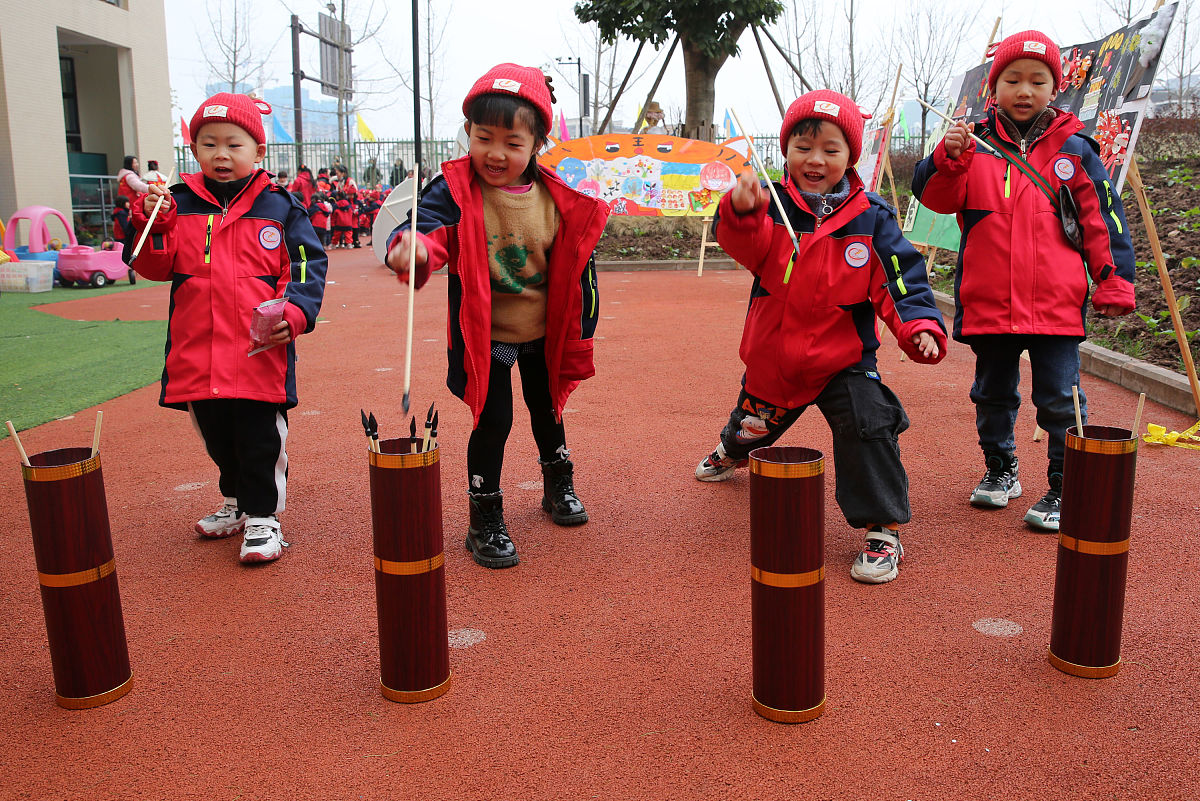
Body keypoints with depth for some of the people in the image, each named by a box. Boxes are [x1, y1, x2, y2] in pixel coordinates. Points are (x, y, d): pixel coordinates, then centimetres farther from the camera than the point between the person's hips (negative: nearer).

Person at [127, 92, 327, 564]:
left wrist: (294, 312, -19)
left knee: (260, 439, 2)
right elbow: (155, 267, 4)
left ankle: (263, 516, 17)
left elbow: (306, 265, -3)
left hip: (261, 351, -4)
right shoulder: (179, 204, 7)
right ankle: (236, 501, 38)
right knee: (218, 438, 18)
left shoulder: (279, 206, 0)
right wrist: (151, 224, -13)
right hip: (197, 353, 4)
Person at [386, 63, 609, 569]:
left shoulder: (557, 198, -9)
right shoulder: (456, 190, -17)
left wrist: (580, 334, 3)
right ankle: (485, 522, 12)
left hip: (543, 333, 3)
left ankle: (558, 486, 46)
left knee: (547, 409, 21)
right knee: (494, 419, -6)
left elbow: (577, 269, 0)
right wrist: (412, 248, -58)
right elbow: (427, 224, -34)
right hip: (483, 333, -3)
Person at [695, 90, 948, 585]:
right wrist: (741, 211, -52)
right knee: (752, 426, 26)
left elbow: (901, 282, -10)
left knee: (868, 428, -19)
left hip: (844, 359, -2)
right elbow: (743, 243, -29)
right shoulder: (773, 207, -9)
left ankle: (884, 530, -3)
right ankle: (732, 451, 63)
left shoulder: (872, 219, -8)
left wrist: (920, 327, -28)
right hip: (774, 356, 2)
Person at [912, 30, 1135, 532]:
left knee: (1059, 400, 2)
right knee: (992, 395, 15)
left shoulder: (1072, 149, 4)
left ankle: (1065, 488, 16)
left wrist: (1114, 283, 2)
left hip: (1056, 303, -1)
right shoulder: (974, 143, 4)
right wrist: (949, 158, -27)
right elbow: (936, 197, -8)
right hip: (988, 302, 2)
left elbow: (1103, 218, 6)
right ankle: (1000, 470, 35)